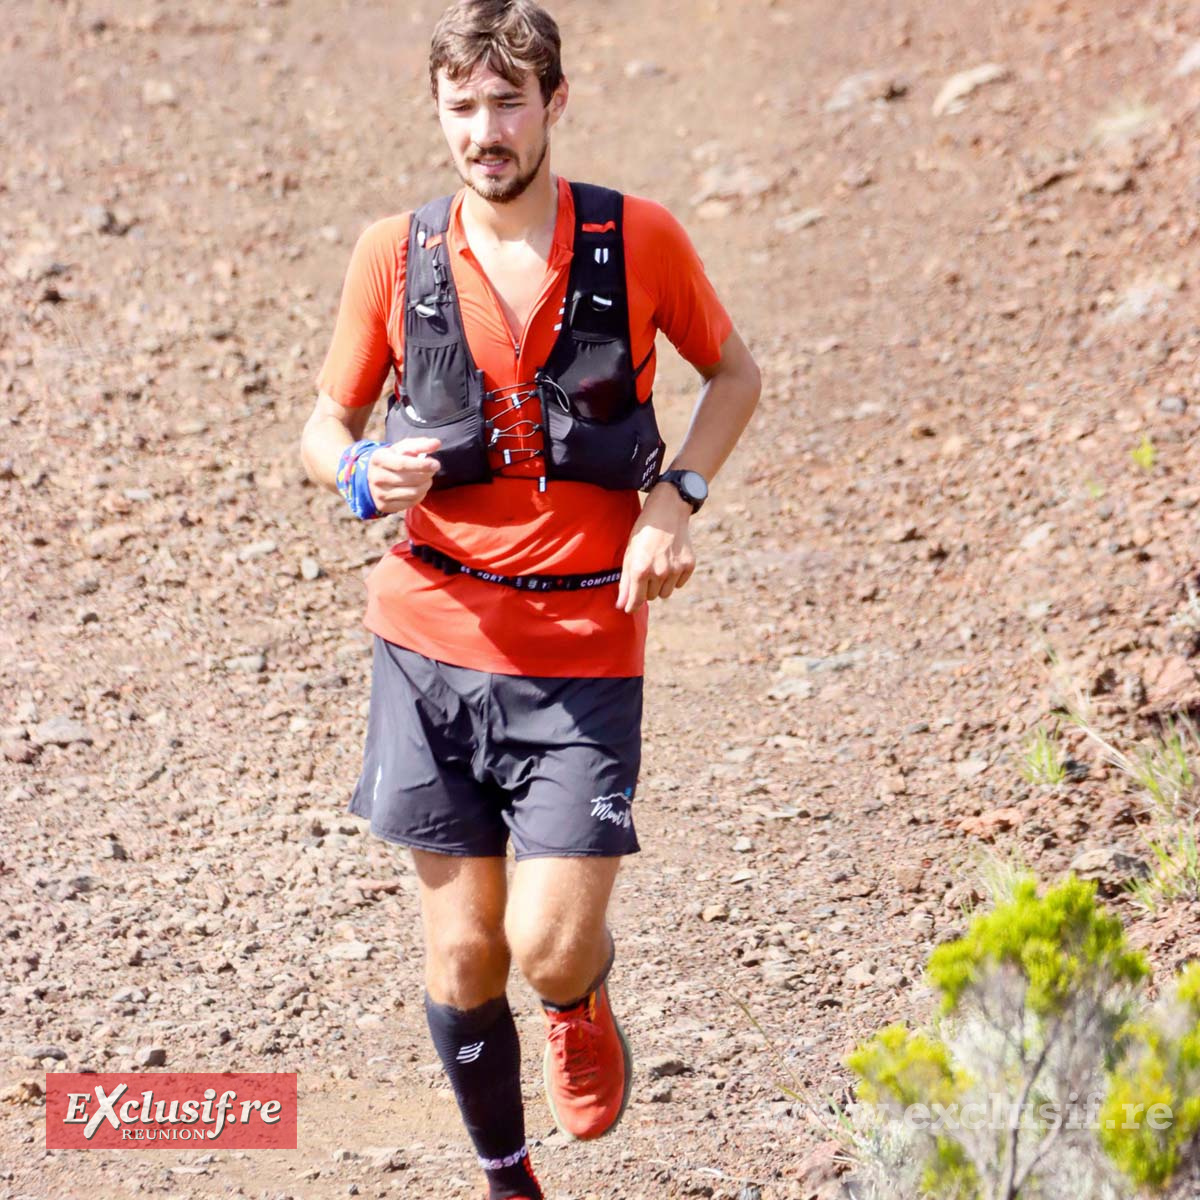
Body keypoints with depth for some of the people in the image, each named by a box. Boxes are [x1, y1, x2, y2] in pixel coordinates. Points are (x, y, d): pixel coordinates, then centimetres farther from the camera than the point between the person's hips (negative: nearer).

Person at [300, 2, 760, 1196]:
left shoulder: (637, 240, -5)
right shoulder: (394, 253, -3)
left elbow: (734, 375, 11)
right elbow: (324, 426, 8)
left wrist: (673, 499, -5)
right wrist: (364, 474, -16)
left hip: (585, 650, -1)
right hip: (433, 642, 1)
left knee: (551, 951, -10)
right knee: (462, 956, 6)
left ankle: (583, 1006, 28)